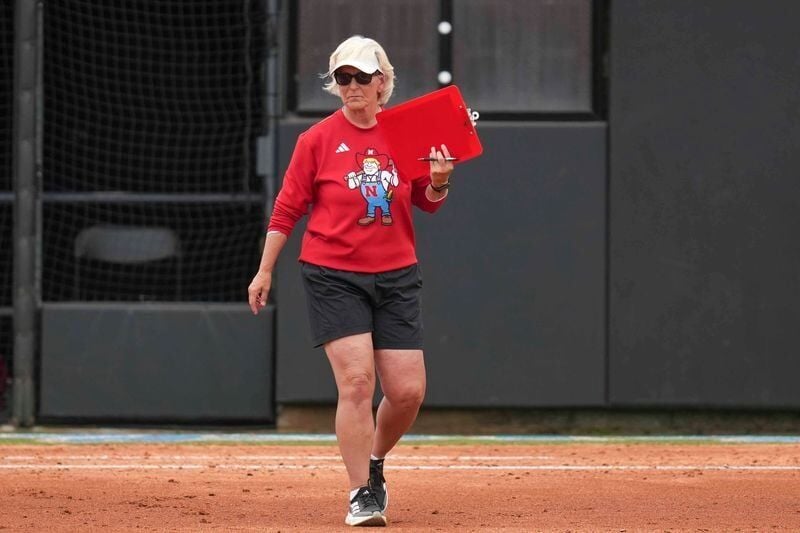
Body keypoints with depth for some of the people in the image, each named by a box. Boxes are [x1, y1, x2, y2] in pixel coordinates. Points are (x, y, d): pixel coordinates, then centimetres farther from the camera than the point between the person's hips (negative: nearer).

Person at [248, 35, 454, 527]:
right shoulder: (318, 140, -3)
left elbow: (427, 202, 14)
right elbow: (287, 209, 1)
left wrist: (439, 183, -8)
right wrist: (265, 271, -1)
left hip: (396, 278, 3)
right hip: (334, 278, -3)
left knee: (408, 391, -1)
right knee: (357, 381, -14)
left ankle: (374, 462, 28)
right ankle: (363, 495, -6)